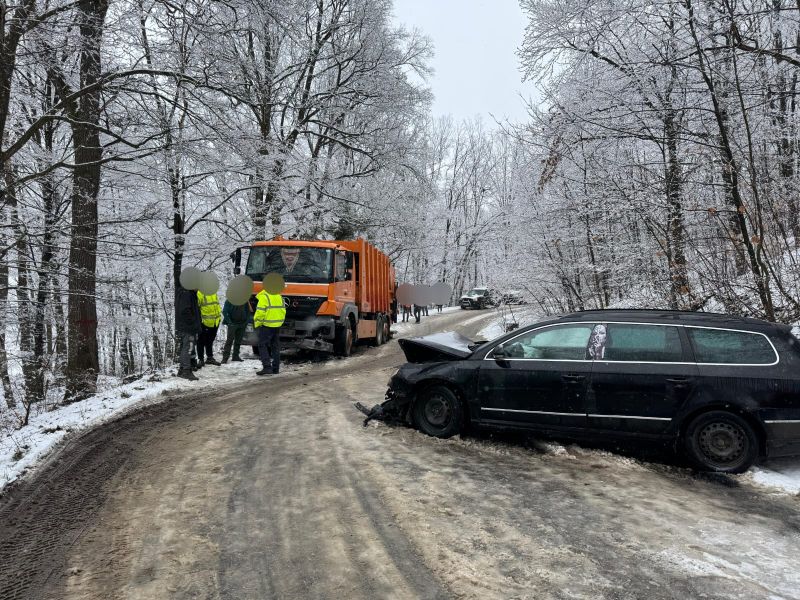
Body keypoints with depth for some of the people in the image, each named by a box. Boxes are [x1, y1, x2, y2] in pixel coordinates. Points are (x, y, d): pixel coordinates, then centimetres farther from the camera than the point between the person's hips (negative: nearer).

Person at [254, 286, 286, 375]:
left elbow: (260, 312, -17)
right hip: (277, 326, 7)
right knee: (275, 346, 13)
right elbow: (283, 310, 13)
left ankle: (267, 367, -10)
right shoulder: (279, 296, 10)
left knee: (262, 345, 0)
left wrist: (257, 323, -5)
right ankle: (275, 368, 17)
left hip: (266, 325, -7)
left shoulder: (264, 296, -13)